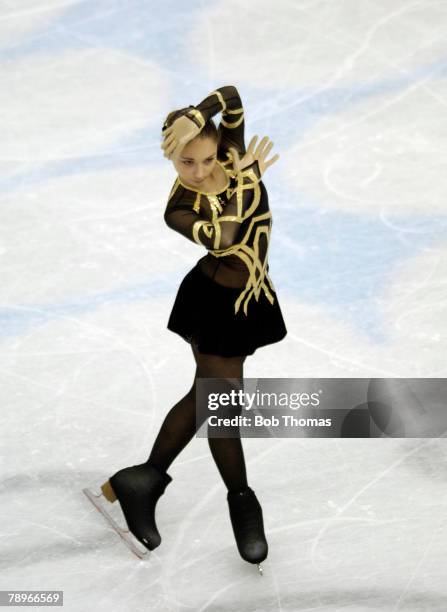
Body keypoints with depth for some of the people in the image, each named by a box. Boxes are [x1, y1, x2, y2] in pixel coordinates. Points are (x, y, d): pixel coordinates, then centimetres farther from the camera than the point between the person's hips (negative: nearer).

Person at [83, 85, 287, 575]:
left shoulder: (233, 157, -8)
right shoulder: (179, 208, -16)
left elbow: (232, 95, -24)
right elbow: (220, 239, -34)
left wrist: (192, 118, -38)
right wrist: (245, 179, -25)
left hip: (252, 300, 5)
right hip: (213, 302, -5)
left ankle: (145, 479, 27)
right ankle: (242, 502, 18)